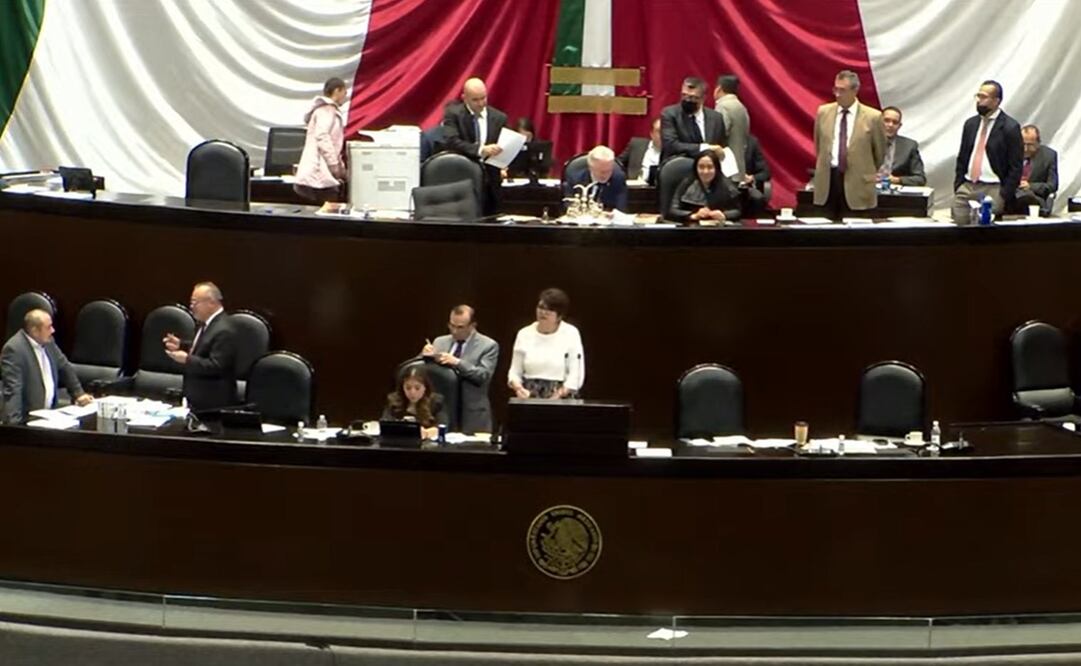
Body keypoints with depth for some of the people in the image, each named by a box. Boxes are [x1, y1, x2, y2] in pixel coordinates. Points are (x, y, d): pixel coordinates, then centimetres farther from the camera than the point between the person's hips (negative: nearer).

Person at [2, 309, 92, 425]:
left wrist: (79, 393, 17)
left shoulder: (48, 342, 9)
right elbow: (13, 390, -23)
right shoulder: (14, 349, -16)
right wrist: (14, 425, -30)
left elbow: (65, 368, 24)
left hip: (49, 415, 8)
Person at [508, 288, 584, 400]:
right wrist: (518, 387, -9)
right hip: (529, 396, 2)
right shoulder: (524, 334, 8)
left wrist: (559, 395, -15)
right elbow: (515, 371, 11)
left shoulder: (571, 334, 1)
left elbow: (576, 374, -3)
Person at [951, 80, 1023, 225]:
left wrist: (1003, 197, -10)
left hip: (992, 190, -5)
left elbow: (1015, 167, -6)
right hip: (966, 187, 5)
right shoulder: (970, 124, 14)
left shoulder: (1010, 127, -4)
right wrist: (957, 186, 9)